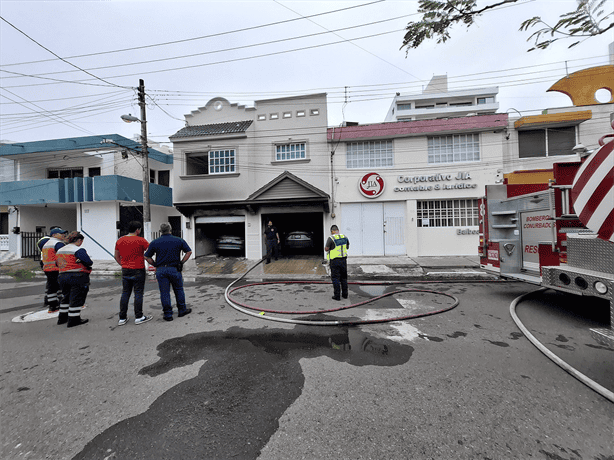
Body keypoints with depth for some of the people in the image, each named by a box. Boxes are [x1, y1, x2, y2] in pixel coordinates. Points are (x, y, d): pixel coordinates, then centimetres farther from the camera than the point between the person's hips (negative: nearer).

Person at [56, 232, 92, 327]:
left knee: (67, 298, 22)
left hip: (63, 276, 8)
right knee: (77, 299, 0)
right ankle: (73, 320, 5)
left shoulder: (60, 251, 14)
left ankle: (62, 318, 29)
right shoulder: (79, 250, -13)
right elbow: (89, 263, -17)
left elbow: (58, 264, 19)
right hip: (77, 277, -8)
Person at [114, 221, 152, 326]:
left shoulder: (120, 241, 6)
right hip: (138, 271, -6)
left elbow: (116, 256, 13)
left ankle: (122, 318, 17)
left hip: (125, 271, 6)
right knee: (138, 294, 1)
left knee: (125, 294, 12)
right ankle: (139, 317, 8)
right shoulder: (140, 240, -13)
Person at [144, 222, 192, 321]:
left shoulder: (154, 243, 0)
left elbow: (147, 257, 1)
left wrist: (156, 265, 9)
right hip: (174, 269, -1)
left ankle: (168, 314, 13)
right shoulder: (179, 240, -1)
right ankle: (182, 310, 24)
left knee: (164, 293, 7)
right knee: (178, 290, 14)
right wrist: (182, 262, 3)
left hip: (160, 270, 1)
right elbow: (189, 252, -2)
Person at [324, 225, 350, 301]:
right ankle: (345, 294, 22)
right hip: (343, 260, 5)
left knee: (335, 278, 3)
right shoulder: (345, 237, 3)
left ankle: (337, 296, 5)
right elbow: (347, 247, 16)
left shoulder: (331, 238, -14)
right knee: (343, 277, 15)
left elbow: (326, 249, -12)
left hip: (334, 260, -5)